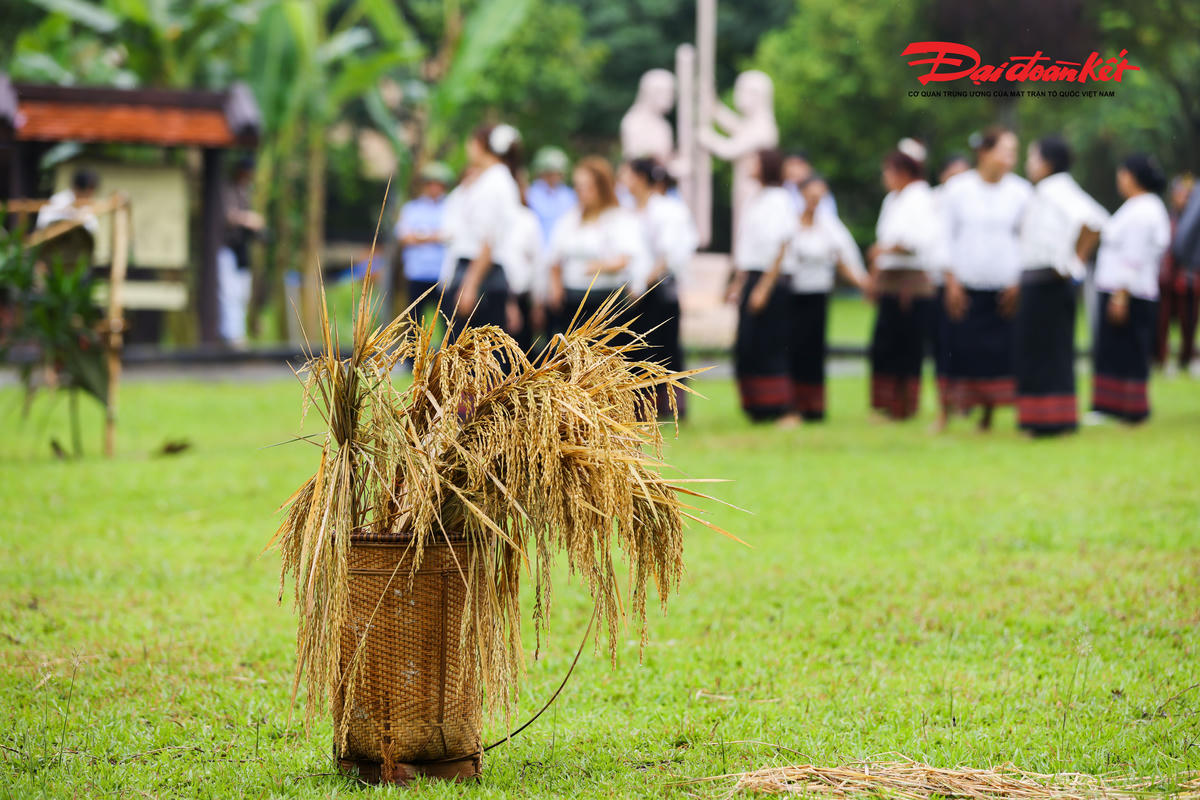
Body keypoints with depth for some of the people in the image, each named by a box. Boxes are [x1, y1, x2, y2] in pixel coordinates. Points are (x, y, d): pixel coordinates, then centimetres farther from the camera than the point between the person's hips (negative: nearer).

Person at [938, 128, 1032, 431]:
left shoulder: (1020, 191, 1)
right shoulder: (958, 189, -1)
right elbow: (946, 236, 3)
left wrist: (1018, 282, -1)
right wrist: (952, 281, -2)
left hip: (1004, 289, 1)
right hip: (965, 287, -1)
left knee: (997, 352, -2)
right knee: (959, 347, -2)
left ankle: (987, 415, 11)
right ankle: (945, 414, 9)